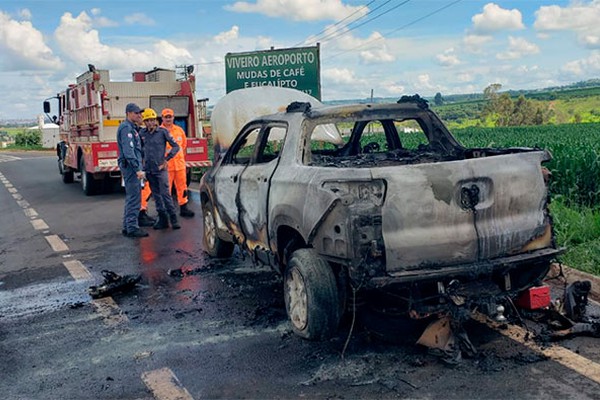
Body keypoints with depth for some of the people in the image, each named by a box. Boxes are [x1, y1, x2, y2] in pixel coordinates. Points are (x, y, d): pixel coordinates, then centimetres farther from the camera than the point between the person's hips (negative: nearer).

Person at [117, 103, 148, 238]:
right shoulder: (126, 128, -13)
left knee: (131, 197, 14)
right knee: (134, 198, -10)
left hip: (131, 167, 11)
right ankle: (132, 228, -8)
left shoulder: (131, 128, 19)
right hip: (130, 166, -11)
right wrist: (137, 169, -26)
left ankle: (127, 227, 19)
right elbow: (128, 151, -23)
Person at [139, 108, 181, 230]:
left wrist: (166, 159, -8)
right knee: (156, 195, 8)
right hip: (149, 169, 4)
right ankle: (163, 219, 14)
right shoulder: (142, 133, 6)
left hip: (160, 169, -4)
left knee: (165, 194, -8)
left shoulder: (163, 132, -5)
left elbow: (176, 146, -3)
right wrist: (142, 159, 11)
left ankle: (173, 219, -3)